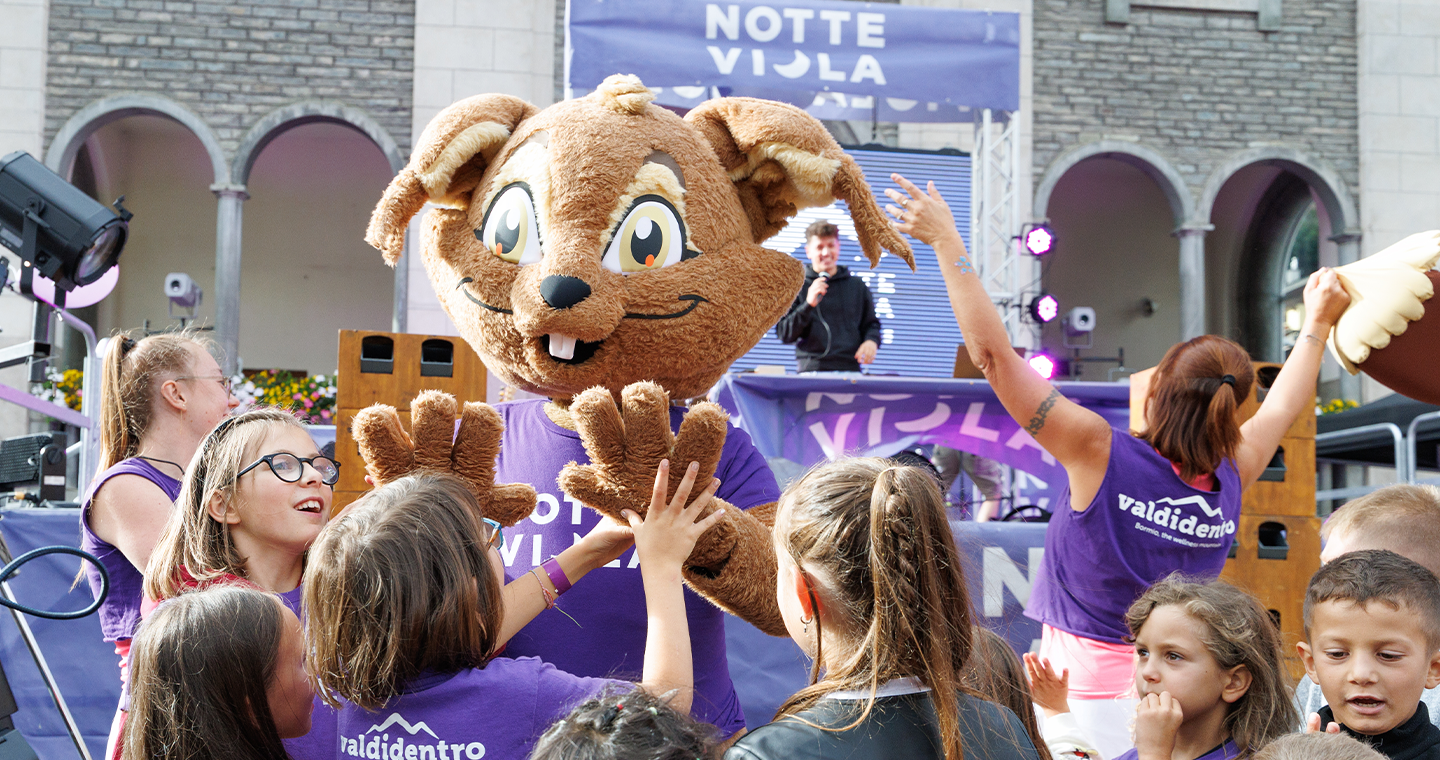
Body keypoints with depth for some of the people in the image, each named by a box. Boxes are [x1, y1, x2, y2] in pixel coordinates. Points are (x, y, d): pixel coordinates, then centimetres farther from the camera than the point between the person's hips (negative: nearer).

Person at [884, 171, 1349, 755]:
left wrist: (947, 242, -9)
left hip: (1085, 689, -4)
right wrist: (1318, 321, 35)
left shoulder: (1099, 453, -15)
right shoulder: (1232, 478, -2)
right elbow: (1283, 406, 20)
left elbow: (993, 353, -16)